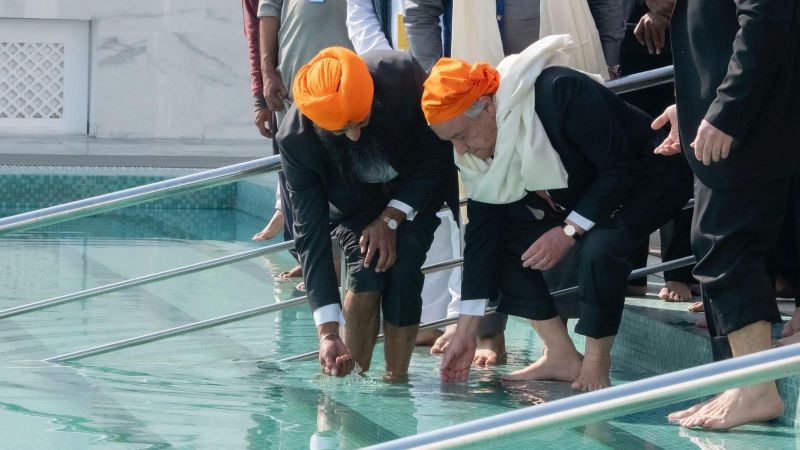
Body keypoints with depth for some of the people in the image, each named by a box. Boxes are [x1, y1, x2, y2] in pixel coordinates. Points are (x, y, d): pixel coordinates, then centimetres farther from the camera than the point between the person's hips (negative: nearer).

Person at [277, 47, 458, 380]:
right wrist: (327, 333, -35)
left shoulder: (403, 75, -35)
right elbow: (310, 233, -30)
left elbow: (438, 154, -16)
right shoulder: (295, 140, -32)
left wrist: (391, 219, -22)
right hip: (353, 204, 0)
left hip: (414, 191, 0)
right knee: (367, 272, -25)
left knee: (401, 272, -21)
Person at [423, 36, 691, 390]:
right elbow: (481, 230, -8)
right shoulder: (474, 148, -10)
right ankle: (562, 358, -2)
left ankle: (596, 367, -16)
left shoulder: (559, 92, -33)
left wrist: (569, 231, -31)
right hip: (575, 195, 8)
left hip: (646, 179, -8)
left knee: (598, 249, -34)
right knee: (502, 236, -8)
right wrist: (466, 330, -9)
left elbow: (619, 167, -29)